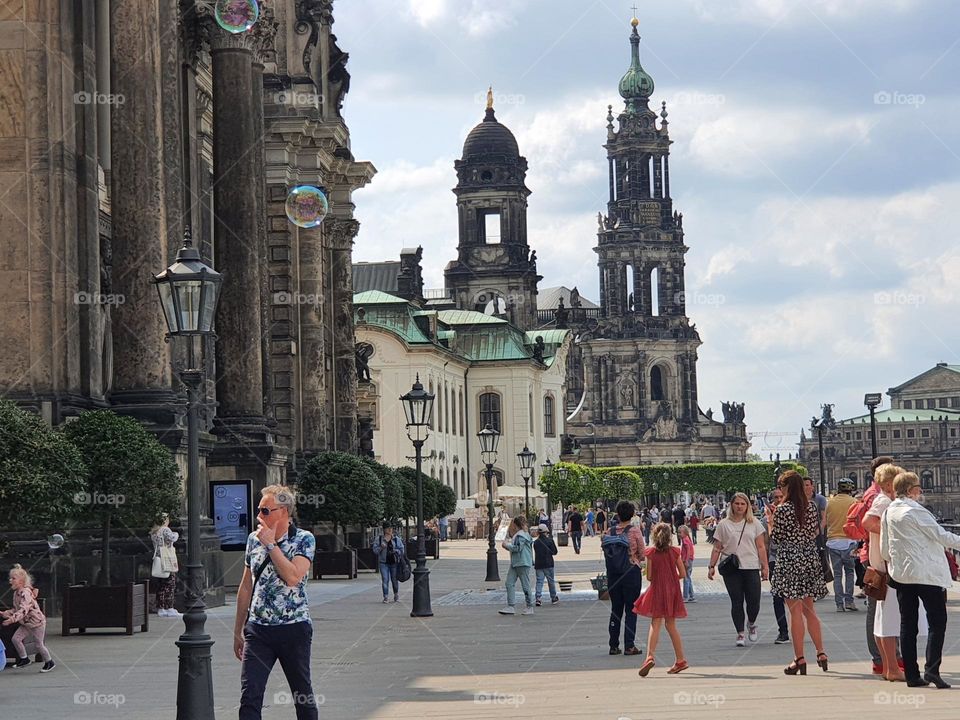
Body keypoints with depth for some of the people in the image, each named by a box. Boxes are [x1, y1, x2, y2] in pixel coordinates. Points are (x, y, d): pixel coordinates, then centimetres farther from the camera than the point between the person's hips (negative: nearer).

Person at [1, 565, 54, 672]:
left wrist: (13, 619, -47)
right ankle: (24, 659, 15)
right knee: (15, 638, -1)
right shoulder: (16, 593, 5)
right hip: (26, 623, 9)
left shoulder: (25, 593, -25)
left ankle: (49, 662, 19)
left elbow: (23, 610, -37)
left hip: (37, 622, -9)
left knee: (38, 644, 0)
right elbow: (15, 609, 17)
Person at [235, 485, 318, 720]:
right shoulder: (254, 539, 9)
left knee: (303, 695, 11)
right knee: (249, 697, -9)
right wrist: (238, 630, 16)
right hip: (258, 630, 3)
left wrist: (270, 544, -15)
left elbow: (293, 577, -22)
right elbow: (246, 586, 15)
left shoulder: (304, 539, -5)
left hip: (294, 628, -3)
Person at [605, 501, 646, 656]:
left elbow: (605, 552, 5)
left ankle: (614, 646, 13)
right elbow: (642, 555, -3)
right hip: (631, 572, -4)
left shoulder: (611, 531, 0)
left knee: (615, 609, 12)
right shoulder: (635, 531, -10)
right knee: (631, 610, 2)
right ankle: (629, 646, -3)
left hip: (612, 573, 4)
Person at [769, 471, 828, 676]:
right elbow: (817, 532, 11)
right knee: (809, 609, 16)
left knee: (796, 611, -2)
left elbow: (775, 538, -8)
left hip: (789, 561, -5)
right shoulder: (812, 506, 3)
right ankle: (821, 654, 14)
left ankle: (799, 659, -1)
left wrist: (770, 520, 8)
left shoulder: (782, 509, -13)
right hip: (811, 558, 5)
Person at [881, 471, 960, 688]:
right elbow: (940, 535, -10)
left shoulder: (889, 512, 8)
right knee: (937, 621, -2)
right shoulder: (915, 510, -13)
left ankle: (912, 675, 7)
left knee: (908, 624, 8)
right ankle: (932, 669, -15)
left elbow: (884, 550, 13)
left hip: (901, 574, 7)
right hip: (926, 573, -7)